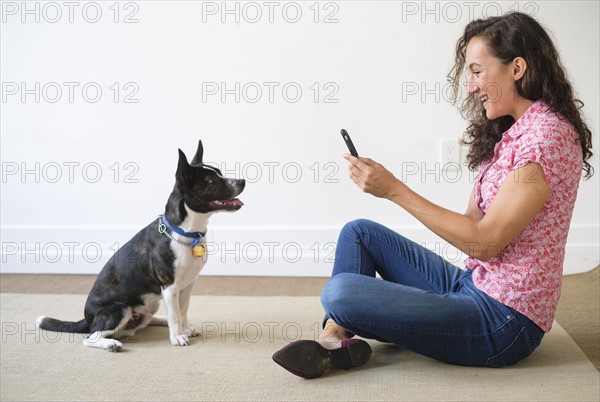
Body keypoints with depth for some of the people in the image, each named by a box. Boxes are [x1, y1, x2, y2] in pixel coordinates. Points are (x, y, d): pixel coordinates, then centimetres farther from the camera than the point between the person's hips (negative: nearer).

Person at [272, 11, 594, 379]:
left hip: (504, 320, -10)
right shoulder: (512, 132, 12)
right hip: (474, 285, 10)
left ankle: (338, 340, 12)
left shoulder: (546, 136, -20)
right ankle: (333, 340, -1)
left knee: (340, 293, -22)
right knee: (359, 232, 11)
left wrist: (395, 189, -19)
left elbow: (484, 241, -21)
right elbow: (473, 221, 9)